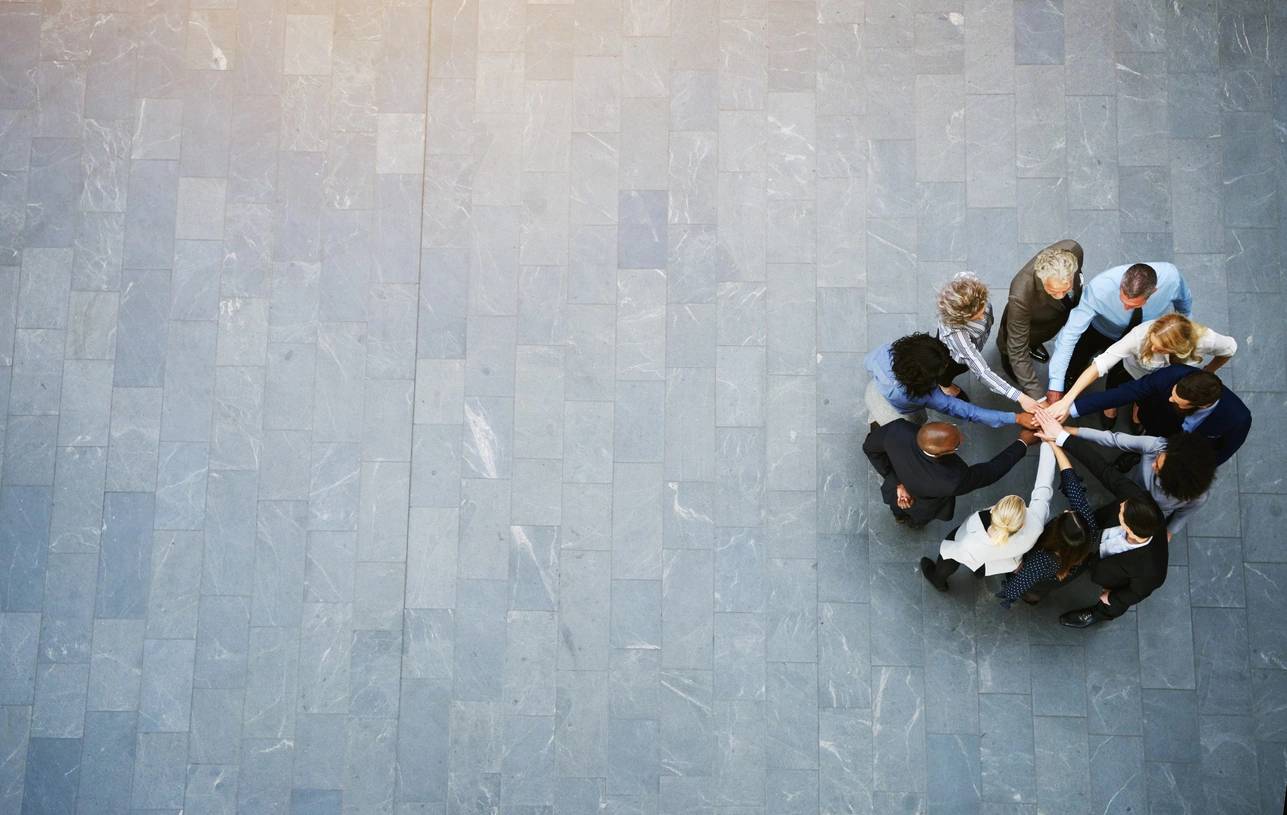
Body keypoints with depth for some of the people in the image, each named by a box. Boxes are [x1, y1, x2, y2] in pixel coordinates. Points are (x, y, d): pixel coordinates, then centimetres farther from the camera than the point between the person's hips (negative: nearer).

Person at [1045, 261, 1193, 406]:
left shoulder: (1171, 277, -36)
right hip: (1100, 330, -1)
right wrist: (1055, 386, -41)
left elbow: (1185, 300, -9)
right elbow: (1071, 332, -39)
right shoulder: (1100, 287, -42)